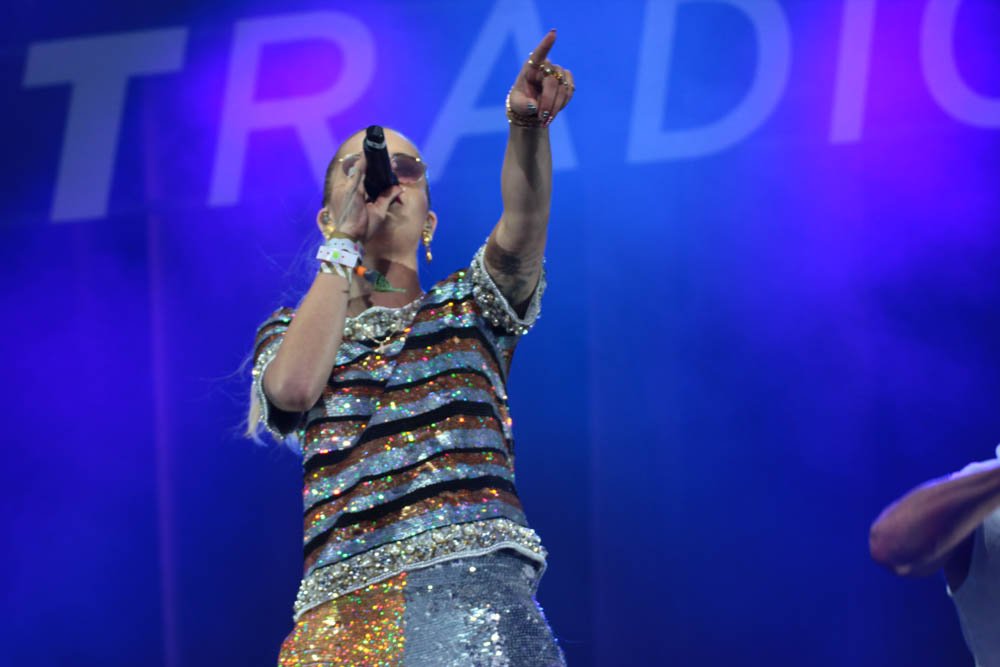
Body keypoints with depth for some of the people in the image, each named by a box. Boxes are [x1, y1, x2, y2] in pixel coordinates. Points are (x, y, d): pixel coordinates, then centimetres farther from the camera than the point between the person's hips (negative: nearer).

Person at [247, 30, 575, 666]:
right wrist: (345, 244, 6)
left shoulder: (468, 306, 21)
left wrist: (529, 124, -20)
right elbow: (293, 388, -3)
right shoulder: (290, 330, 22)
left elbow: (521, 230, 0)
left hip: (474, 576, 0)